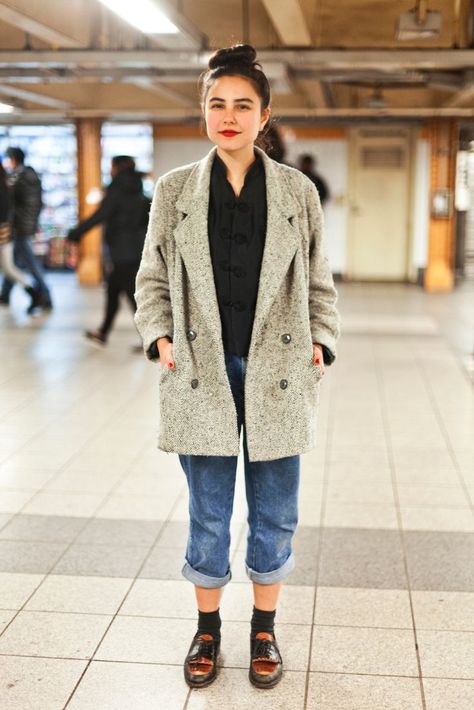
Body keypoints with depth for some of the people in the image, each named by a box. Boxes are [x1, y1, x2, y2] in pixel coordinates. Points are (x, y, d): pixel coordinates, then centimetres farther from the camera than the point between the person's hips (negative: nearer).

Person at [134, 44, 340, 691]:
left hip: (277, 374, 0)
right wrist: (160, 336, -5)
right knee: (208, 515, 9)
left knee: (274, 515, 10)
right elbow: (153, 279, 9)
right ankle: (207, 627, 29)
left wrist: (321, 343, -4)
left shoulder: (298, 192, 4)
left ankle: (264, 628, 29)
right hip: (203, 373, 0)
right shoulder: (174, 190, 4)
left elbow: (319, 284, 9)